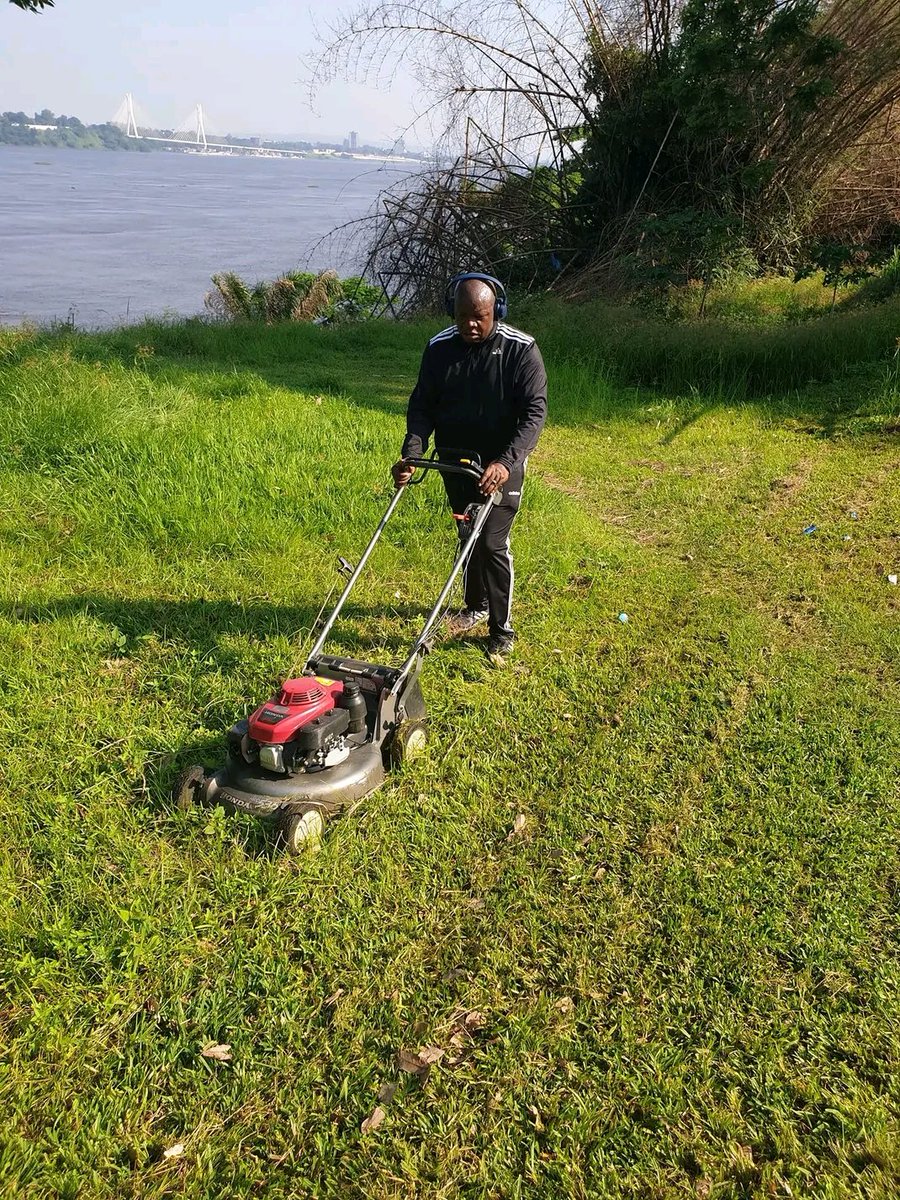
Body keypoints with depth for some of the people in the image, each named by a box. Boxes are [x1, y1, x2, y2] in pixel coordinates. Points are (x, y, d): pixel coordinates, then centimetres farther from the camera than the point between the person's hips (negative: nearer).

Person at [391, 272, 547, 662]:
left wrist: (506, 462, -34)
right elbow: (422, 404, -1)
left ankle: (502, 630, 5)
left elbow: (534, 412, -20)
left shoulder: (521, 350, -15)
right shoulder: (439, 347, -4)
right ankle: (476, 607, 38)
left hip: (499, 465, -4)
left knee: (493, 542, -9)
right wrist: (412, 453, -17)